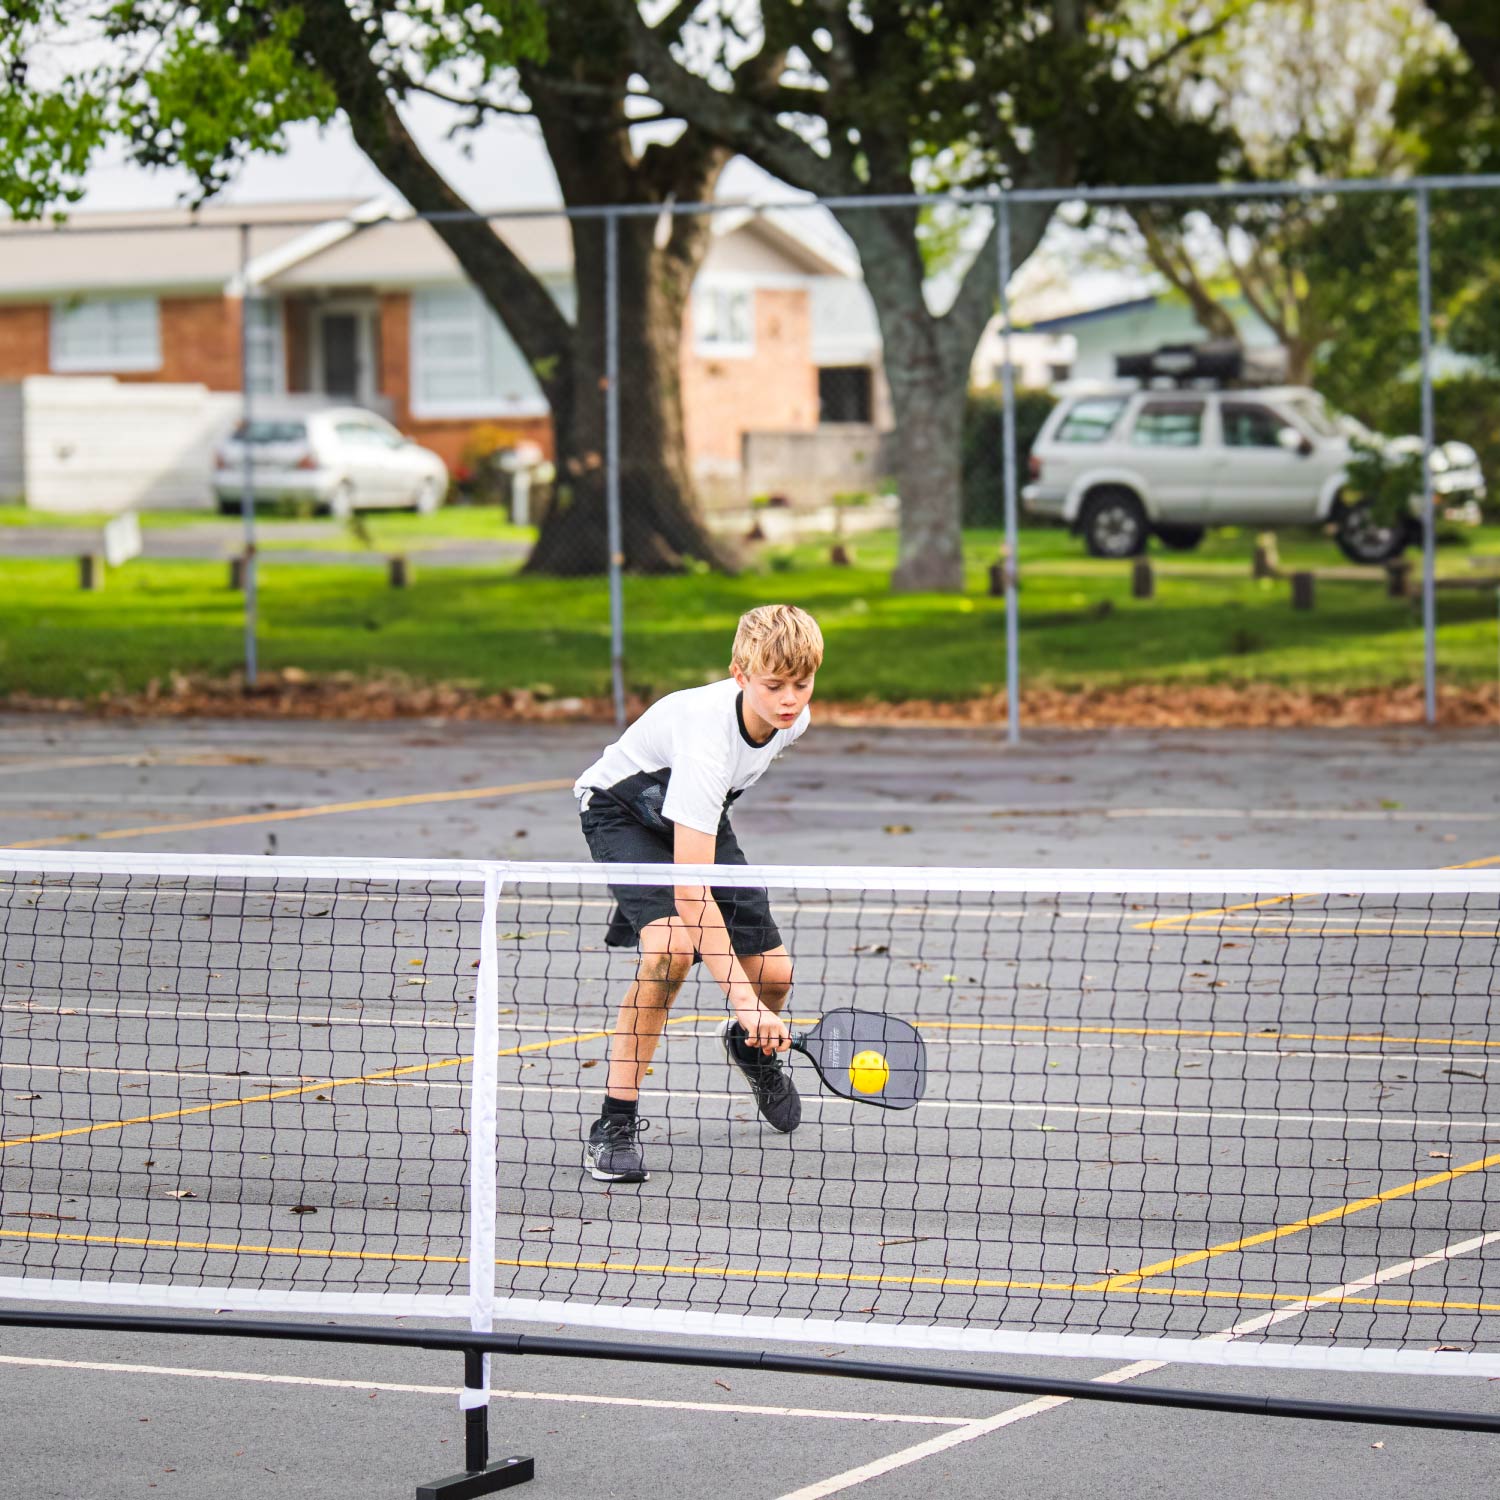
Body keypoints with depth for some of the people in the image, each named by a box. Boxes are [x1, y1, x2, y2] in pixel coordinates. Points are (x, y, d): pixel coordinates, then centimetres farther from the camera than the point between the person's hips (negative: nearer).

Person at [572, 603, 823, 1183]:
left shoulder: (793, 718, -18)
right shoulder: (708, 734, -40)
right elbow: (689, 892, -43)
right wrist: (745, 999, -47)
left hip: (695, 817, 6)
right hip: (622, 808, -6)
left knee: (774, 972, -4)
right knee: (671, 946, -31)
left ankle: (749, 1046, 35)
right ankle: (614, 1126, -20)